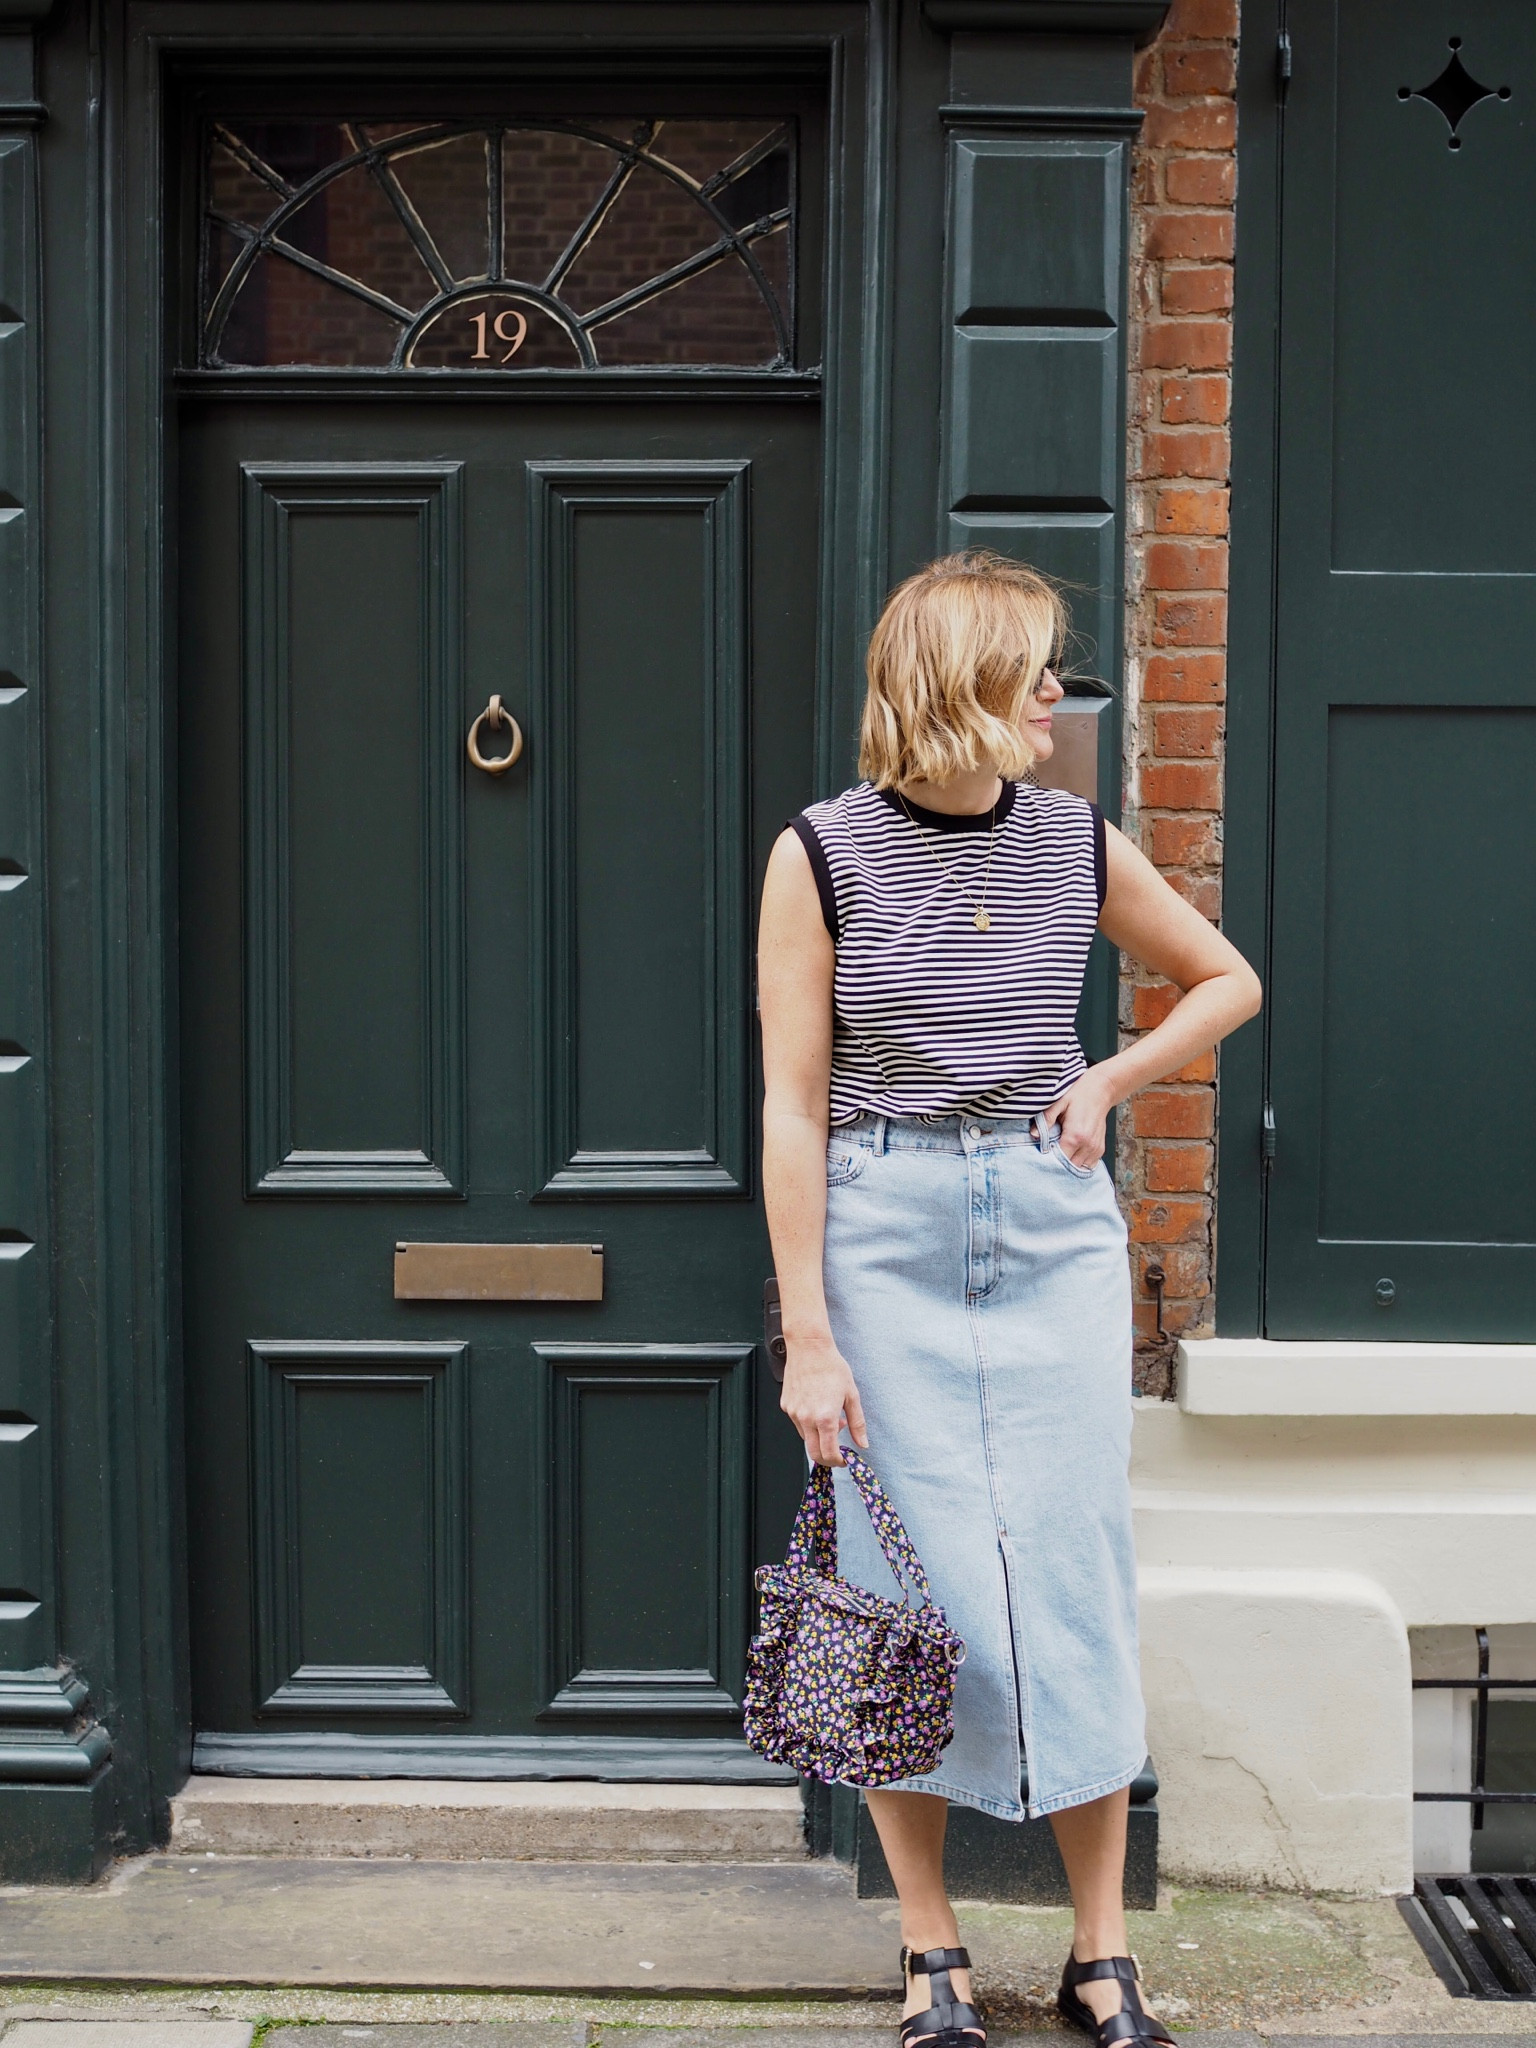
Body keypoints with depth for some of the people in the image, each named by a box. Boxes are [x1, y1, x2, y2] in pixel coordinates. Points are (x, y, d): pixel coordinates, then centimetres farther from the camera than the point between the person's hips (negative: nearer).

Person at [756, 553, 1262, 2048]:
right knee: (908, 1587, 3)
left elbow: (1227, 982, 19)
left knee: (1073, 1578, 4)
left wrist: (1108, 1084, 5)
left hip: (1056, 1230, 3)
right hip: (887, 1237, -2)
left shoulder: (1077, 842, 3)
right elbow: (793, 1106, -6)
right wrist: (806, 1336, -8)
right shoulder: (823, 853, -6)